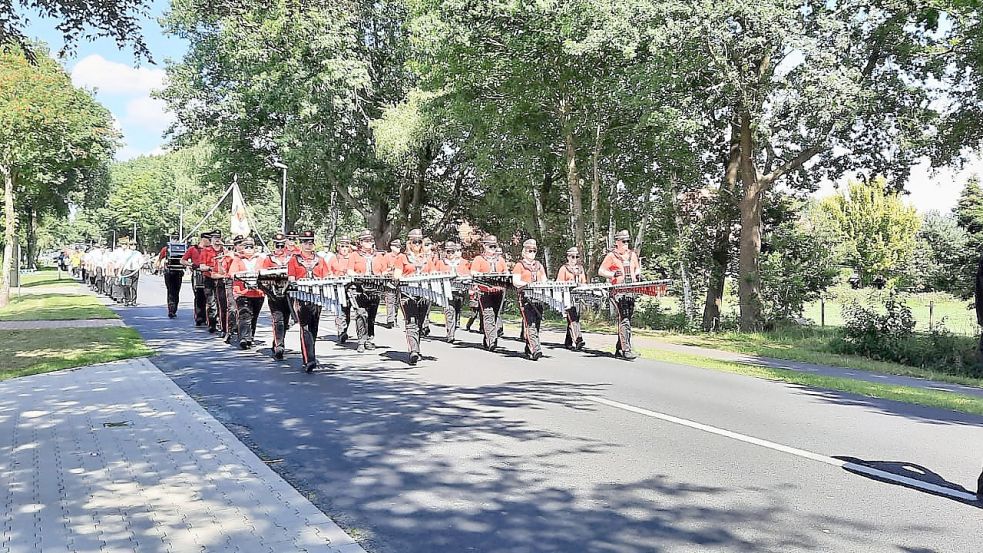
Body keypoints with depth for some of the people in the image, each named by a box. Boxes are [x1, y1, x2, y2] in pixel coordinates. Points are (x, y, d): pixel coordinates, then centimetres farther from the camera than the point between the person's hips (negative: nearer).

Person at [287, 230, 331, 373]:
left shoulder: (320, 260, 14)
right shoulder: (294, 259, 5)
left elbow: (326, 279, 12)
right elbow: (291, 280, -1)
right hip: (302, 299, -4)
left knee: (313, 329, 10)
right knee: (305, 329, -12)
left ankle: (309, 356, 24)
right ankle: (309, 360, -19)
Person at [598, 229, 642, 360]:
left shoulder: (632, 255, 15)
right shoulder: (611, 256, -1)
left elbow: (638, 268, 28)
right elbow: (601, 271, -1)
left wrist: (638, 274, 6)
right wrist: (613, 274, -18)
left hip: (631, 291, 7)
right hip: (617, 291, -6)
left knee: (627, 321, 10)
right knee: (624, 320, -16)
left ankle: (619, 349, 20)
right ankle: (626, 350, -21)